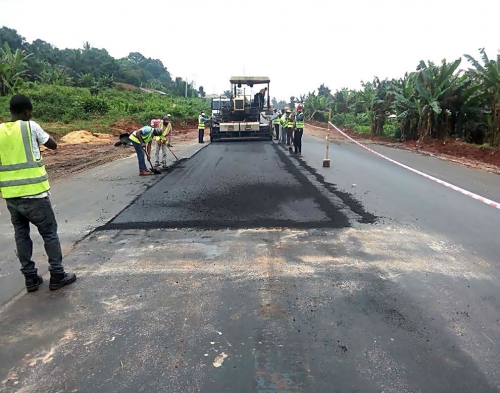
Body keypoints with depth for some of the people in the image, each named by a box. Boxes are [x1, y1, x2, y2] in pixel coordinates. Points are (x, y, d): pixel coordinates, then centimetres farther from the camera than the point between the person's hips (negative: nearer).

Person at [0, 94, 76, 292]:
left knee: (21, 235, 14)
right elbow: (53, 145, 6)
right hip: (34, 194, -4)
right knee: (49, 233, 7)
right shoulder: (30, 126, -7)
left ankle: (30, 278, 21)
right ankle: (57, 276, 12)